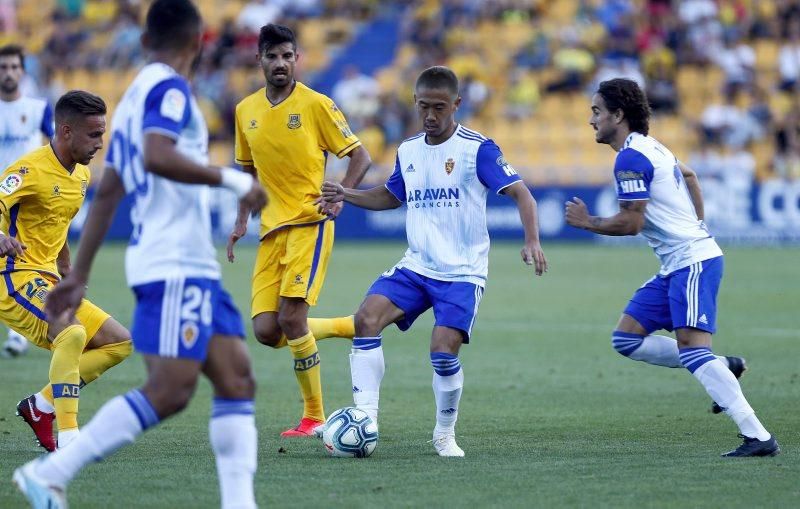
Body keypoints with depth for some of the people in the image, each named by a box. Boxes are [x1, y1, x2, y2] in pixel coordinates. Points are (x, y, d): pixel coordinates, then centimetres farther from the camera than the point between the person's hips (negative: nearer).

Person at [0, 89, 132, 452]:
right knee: (73, 333, -34)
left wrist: (67, 273, 24)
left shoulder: (81, 175, 12)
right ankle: (68, 438, -32)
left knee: (120, 342, 8)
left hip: (48, 284, 10)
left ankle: (40, 406, 6)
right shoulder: (31, 169, -15)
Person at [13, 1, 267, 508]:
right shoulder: (169, 89, -7)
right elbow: (156, 156, -26)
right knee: (170, 391, -14)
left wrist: (80, 273, 23)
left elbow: (107, 191, 22)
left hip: (194, 266, 10)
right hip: (174, 263, -10)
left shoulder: (135, 95, 20)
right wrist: (232, 178, -20)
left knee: (237, 379, 3)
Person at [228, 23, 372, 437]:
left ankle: (314, 417, -3)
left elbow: (360, 157, -1)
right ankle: (355, 326, 20)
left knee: (291, 317, -17)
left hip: (309, 223, -6)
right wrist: (241, 220, 13)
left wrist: (340, 197, -16)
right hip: (271, 231, 6)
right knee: (266, 331, -4)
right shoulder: (246, 111, 11)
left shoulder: (316, 105, -5)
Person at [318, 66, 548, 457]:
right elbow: (391, 197, 27)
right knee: (367, 318, -17)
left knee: (443, 350, -19)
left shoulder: (477, 149, -9)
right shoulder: (408, 151, 10)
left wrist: (532, 241, -26)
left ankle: (445, 434, 5)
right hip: (415, 266, 5)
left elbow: (520, 193, -11)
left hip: (463, 272, -5)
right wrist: (346, 195, 11)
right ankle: (365, 419, -15)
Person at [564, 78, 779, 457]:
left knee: (692, 348, -20)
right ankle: (723, 368, 9)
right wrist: (695, 225, 33)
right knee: (626, 339, 8)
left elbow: (630, 222, -19)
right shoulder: (648, 147, 17)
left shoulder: (630, 158, -15)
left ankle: (758, 437, -24)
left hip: (693, 262, -10)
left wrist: (586, 222, -3)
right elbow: (688, 175, 35)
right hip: (677, 265, 10)